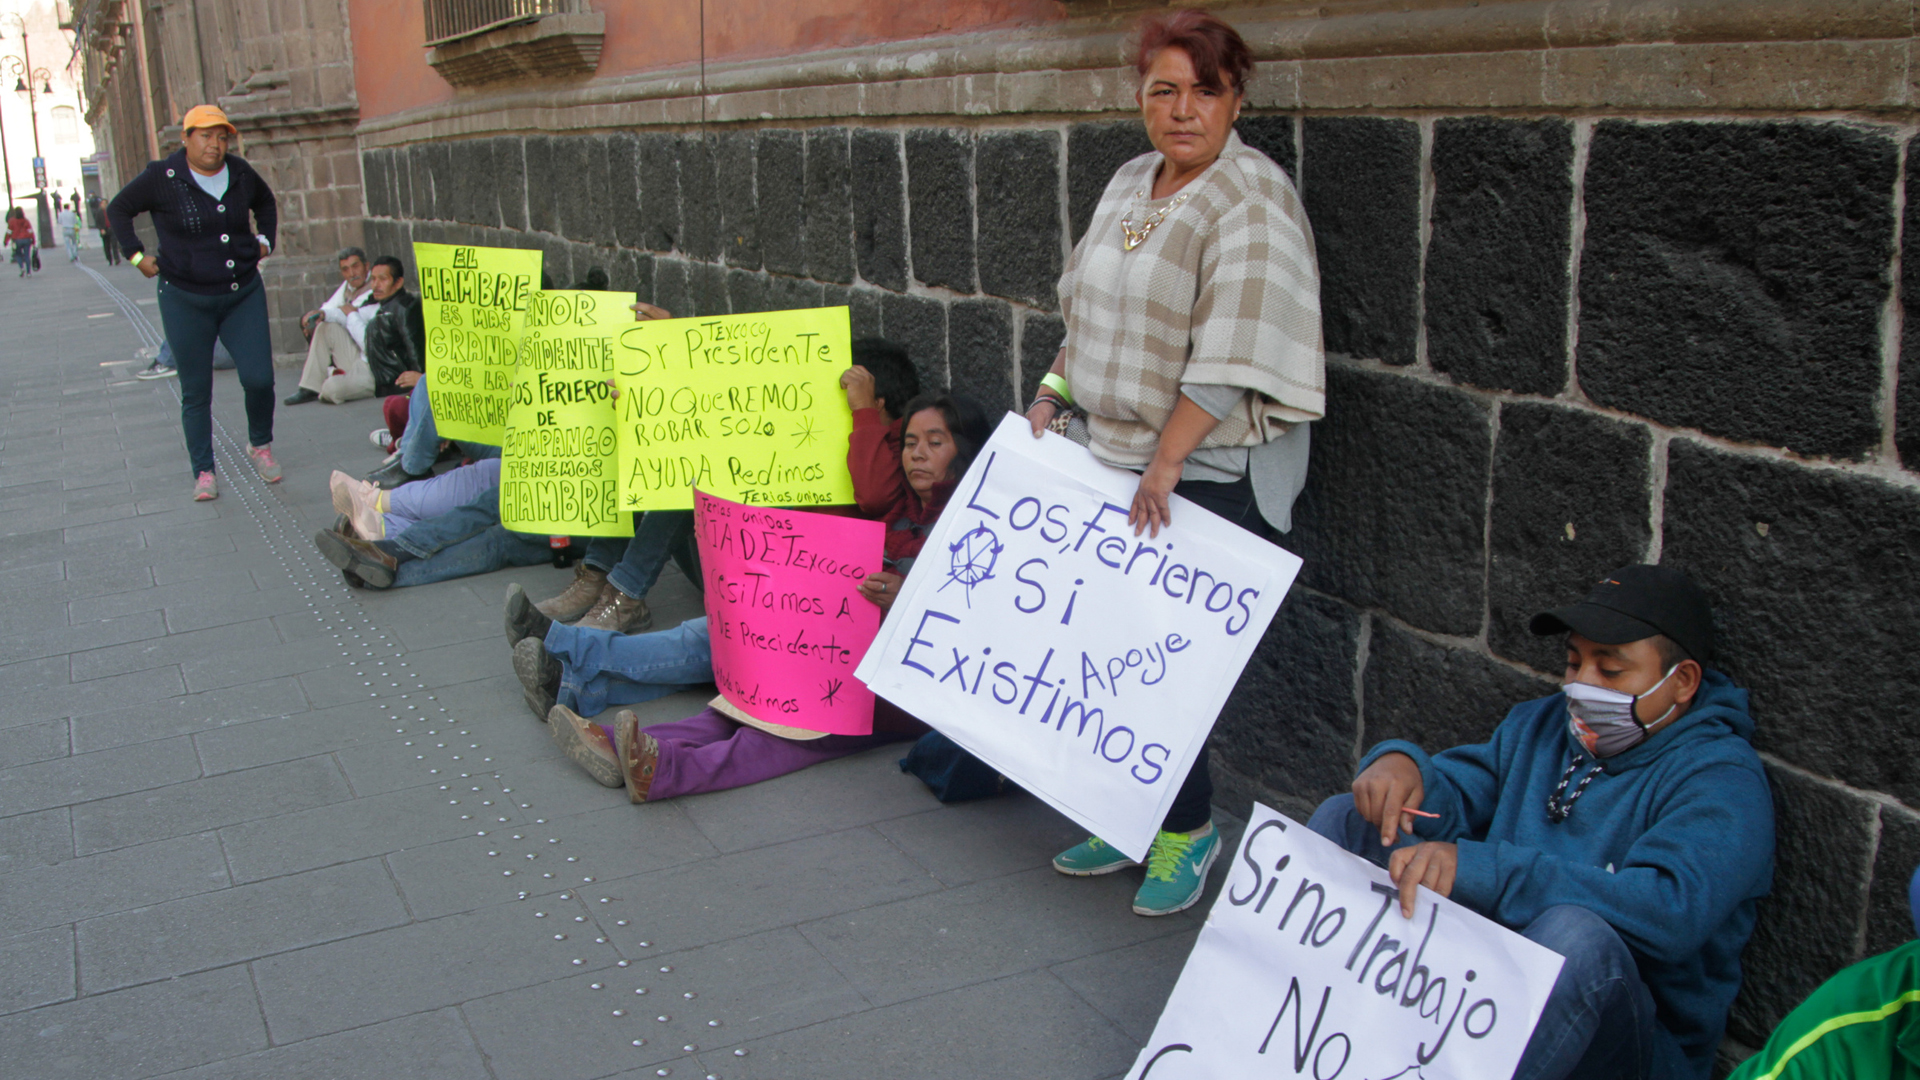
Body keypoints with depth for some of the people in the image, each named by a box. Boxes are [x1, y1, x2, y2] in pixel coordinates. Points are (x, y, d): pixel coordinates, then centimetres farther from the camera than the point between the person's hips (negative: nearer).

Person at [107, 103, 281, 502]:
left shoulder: (240, 173, 2)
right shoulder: (162, 178, -7)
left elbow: (265, 203, 24)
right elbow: (118, 210, 6)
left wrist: (264, 240, 13)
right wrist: (136, 256, -1)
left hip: (243, 294, 2)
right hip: (186, 300, -2)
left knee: (259, 378, -7)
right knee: (196, 392, 3)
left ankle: (260, 446, 20)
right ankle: (203, 472, 14)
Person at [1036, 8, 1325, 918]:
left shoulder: (1252, 201, -14)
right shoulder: (1131, 185, 13)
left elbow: (1234, 353, -22)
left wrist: (1166, 463, -24)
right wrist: (1055, 390, 12)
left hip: (1206, 474, -8)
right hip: (1114, 456, 8)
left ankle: (1187, 827, 12)